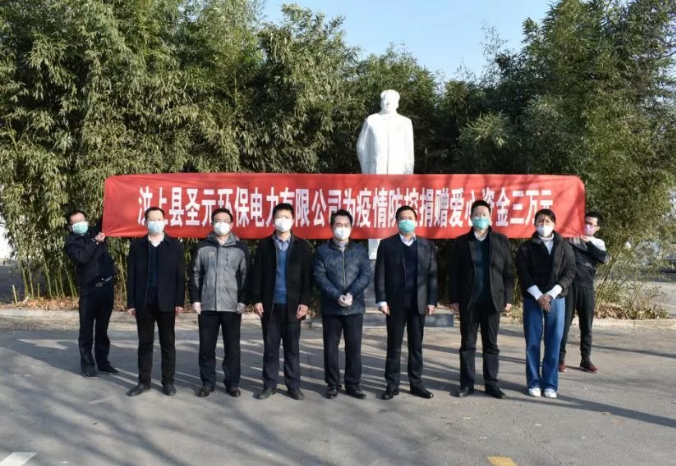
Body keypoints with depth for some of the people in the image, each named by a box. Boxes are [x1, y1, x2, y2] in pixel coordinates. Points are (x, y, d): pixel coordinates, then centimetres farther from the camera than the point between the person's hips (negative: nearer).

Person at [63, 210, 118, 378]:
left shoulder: (95, 233, 11)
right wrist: (95, 242, -14)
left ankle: (102, 361, 21)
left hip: (107, 286, 4)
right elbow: (81, 257, -22)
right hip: (89, 290, -4)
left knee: (102, 328, 13)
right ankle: (87, 364, 10)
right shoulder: (71, 243, -2)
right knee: (87, 329, 1)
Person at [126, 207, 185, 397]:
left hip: (166, 302, -1)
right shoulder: (137, 246, 6)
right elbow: (131, 276, 4)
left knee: (168, 343, 6)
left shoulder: (175, 245, 3)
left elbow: (180, 275, 1)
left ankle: (168, 381, 14)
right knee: (145, 343, 8)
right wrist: (131, 303, -1)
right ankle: (144, 381, 17)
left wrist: (180, 301, -5)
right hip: (143, 302, 1)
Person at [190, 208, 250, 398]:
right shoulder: (202, 246, 8)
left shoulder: (241, 248, 5)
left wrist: (243, 301, -5)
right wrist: (195, 299, 0)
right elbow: (195, 274, 8)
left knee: (232, 347, 4)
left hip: (232, 306, -1)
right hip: (207, 306, 1)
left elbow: (246, 275, 3)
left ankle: (232, 382, 15)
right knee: (206, 346, 6)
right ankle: (208, 382, 18)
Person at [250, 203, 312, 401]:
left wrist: (304, 302, -5)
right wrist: (256, 299, -4)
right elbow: (256, 274, 4)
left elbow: (307, 276, 2)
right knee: (270, 347, 7)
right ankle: (269, 384, 16)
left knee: (292, 347, 6)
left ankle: (293, 386, 14)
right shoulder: (264, 245, 5)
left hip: (292, 305, 0)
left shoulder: (302, 246, 4)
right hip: (270, 304, 0)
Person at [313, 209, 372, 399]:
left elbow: (366, 275, -1)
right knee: (331, 347, 5)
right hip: (330, 307, -1)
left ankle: (353, 384, 14)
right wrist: (337, 296, -17)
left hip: (355, 307, 1)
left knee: (354, 346, 4)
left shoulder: (360, 250, 8)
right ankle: (332, 384, 16)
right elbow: (319, 277, -5)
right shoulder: (322, 251, 4)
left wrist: (351, 294, -16)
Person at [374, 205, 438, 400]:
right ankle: (392, 385, 12)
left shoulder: (427, 245, 8)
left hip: (418, 303, 2)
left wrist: (432, 301, -1)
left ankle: (416, 384, 17)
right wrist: (381, 300, -9)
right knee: (394, 346, 5)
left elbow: (432, 275, 6)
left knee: (416, 346, 9)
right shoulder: (387, 244, 2)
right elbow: (380, 274, -2)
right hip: (395, 303, -2)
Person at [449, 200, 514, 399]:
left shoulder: (501, 240, 6)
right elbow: (454, 272, 2)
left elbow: (508, 271, 4)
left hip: (492, 300, 0)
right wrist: (454, 298, -3)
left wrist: (508, 297, -1)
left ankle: (491, 383, 14)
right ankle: (467, 383, 12)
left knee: (491, 344, 7)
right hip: (468, 301, 0)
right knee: (467, 344, 5)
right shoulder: (461, 242, 4)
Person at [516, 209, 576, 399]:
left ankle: (550, 384, 9)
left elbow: (569, 272, 0)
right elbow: (523, 273, -4)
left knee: (554, 342, 1)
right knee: (533, 342, 0)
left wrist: (551, 294, -11)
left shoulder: (564, 246, 8)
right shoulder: (526, 247, 4)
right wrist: (538, 295, -14)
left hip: (556, 299, 1)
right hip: (533, 299, -1)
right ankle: (534, 382, 9)